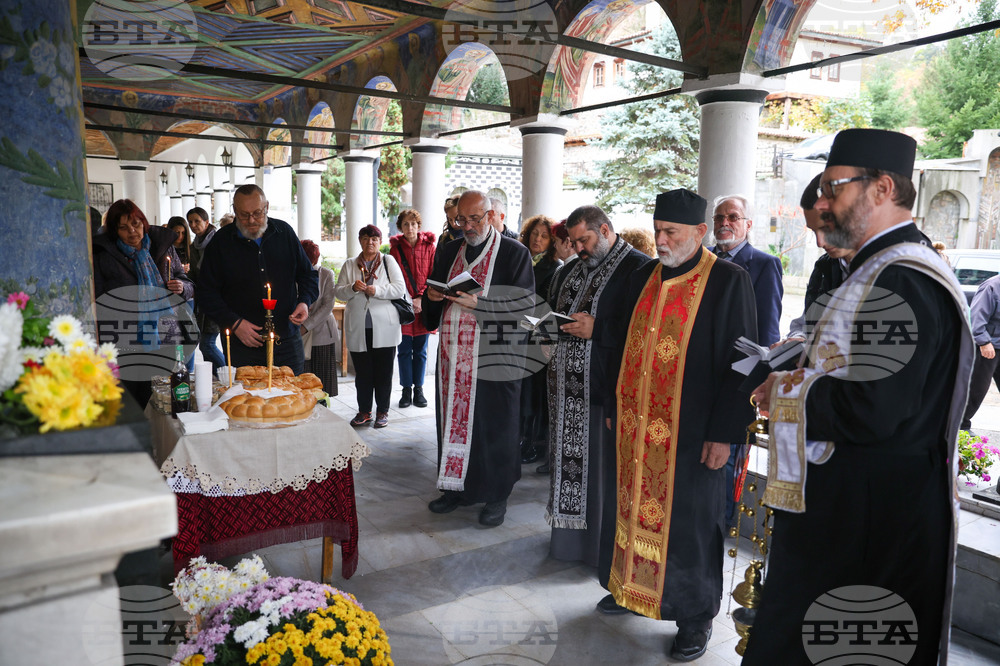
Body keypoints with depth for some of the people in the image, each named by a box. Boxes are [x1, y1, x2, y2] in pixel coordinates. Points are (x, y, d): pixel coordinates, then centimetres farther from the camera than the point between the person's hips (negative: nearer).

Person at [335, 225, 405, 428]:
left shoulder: (389, 262, 6)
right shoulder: (349, 265, 13)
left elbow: (400, 288, -4)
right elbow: (339, 292, 7)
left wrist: (378, 290, -17)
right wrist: (352, 288, -14)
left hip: (384, 328, -2)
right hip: (358, 329, 2)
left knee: (383, 371, 4)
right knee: (362, 372, 7)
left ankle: (382, 411, 16)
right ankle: (364, 411, 19)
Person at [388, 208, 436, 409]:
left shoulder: (428, 247, 3)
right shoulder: (396, 247, 3)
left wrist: (422, 299, -10)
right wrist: (407, 301, -10)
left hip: (424, 306, 0)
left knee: (420, 351, 8)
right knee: (404, 350, 4)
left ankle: (419, 390, 18)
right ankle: (407, 391, 13)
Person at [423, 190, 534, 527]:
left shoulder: (514, 253, -4)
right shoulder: (449, 251, 13)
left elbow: (523, 306, -11)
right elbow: (433, 294, 19)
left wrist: (477, 304, -21)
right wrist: (433, 295, -5)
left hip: (493, 358, -5)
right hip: (454, 356, 5)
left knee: (494, 428, 3)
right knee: (454, 421, 11)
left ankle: (496, 496, 19)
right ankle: (456, 487, 28)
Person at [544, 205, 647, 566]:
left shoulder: (638, 267, -8)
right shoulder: (570, 271, 17)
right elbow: (552, 309, 27)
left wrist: (596, 329, -20)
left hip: (605, 384, -7)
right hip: (567, 383, 8)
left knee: (602, 461, 0)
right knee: (569, 457, 14)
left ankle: (604, 545, 15)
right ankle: (570, 534, 29)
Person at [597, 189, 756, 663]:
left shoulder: (728, 281, -9)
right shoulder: (642, 279, 8)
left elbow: (741, 362, -11)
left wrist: (723, 432, -14)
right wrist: (617, 407, 12)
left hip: (689, 432, -5)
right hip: (636, 427, 6)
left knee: (688, 521, 6)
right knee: (634, 506, 17)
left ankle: (696, 615, 26)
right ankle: (633, 587, 38)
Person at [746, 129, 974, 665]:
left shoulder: (902, 282, -22)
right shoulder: (882, 270, 14)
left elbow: (871, 412, -30)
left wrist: (786, 395, -13)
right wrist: (798, 385, 4)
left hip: (871, 522, -10)